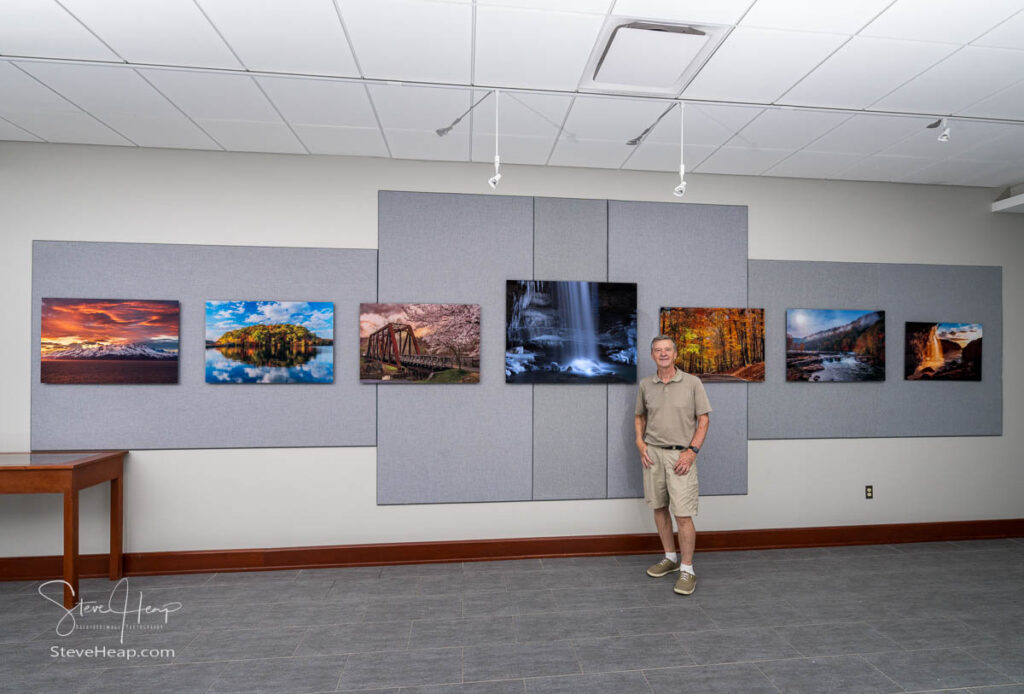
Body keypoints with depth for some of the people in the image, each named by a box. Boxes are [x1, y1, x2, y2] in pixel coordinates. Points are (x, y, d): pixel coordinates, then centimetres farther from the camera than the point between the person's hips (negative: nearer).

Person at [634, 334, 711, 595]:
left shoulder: (692, 382, -5)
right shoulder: (645, 385, 5)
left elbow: (704, 419, -3)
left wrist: (692, 451, -11)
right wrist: (640, 443, 3)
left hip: (681, 455, -4)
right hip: (653, 453, 4)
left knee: (683, 514, -5)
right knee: (659, 508, 13)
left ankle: (687, 570, 9)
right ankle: (670, 558, 30)